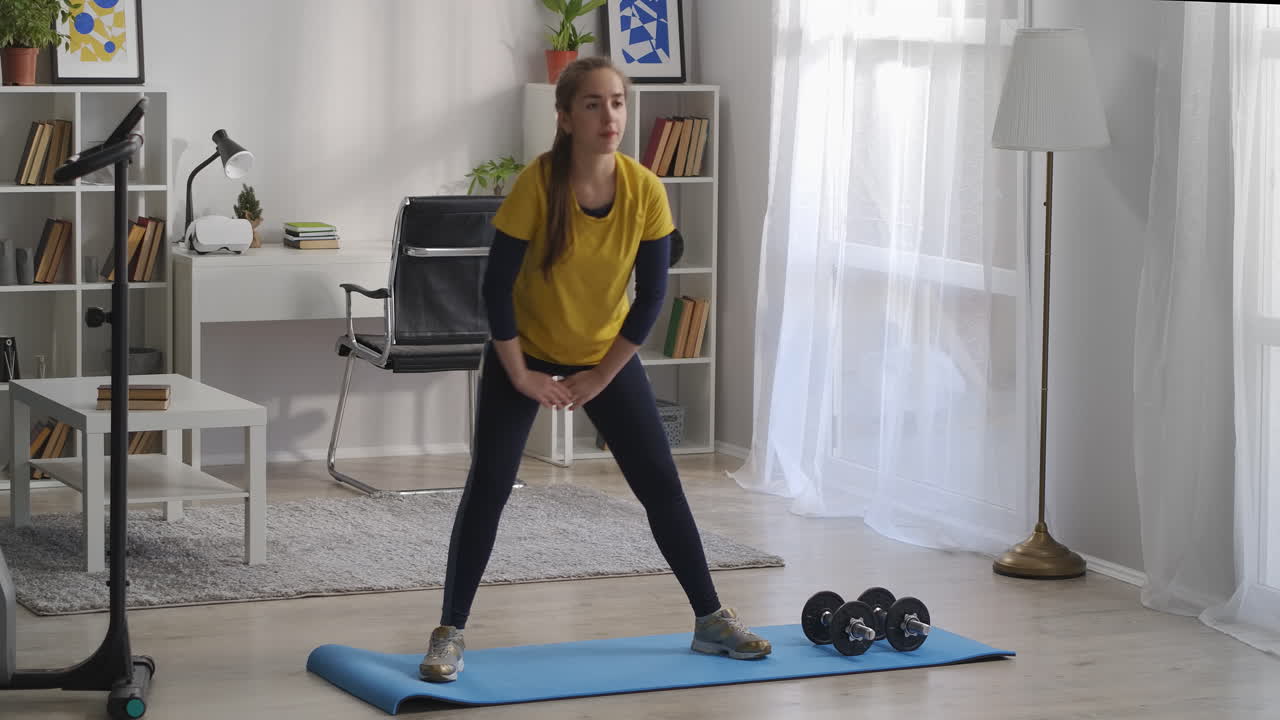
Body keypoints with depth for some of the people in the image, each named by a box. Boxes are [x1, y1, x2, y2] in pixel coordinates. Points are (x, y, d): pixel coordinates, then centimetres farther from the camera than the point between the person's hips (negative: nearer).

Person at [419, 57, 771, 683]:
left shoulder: (645, 191, -18)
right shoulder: (537, 183, -26)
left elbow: (651, 294, -9)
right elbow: (496, 285, -21)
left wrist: (601, 376, -9)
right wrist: (521, 376, -17)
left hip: (608, 355, 3)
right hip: (525, 352, -3)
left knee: (661, 484, 3)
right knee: (488, 485, -11)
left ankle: (710, 620, 16)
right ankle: (449, 634, -3)